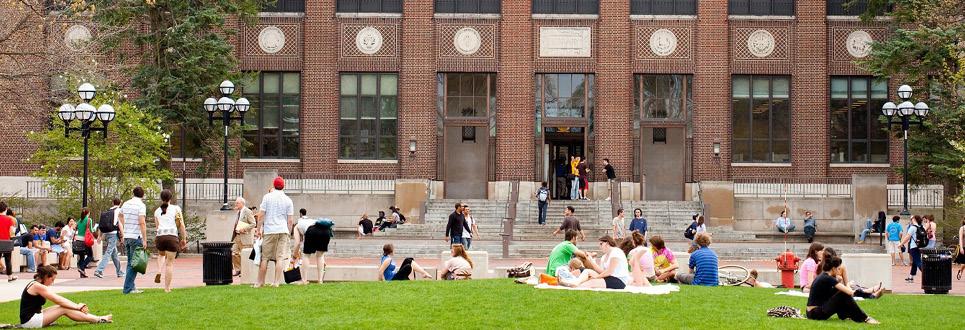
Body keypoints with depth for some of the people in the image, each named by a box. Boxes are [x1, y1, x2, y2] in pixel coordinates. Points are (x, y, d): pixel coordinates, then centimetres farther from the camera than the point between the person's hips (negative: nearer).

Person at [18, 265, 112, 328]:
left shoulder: (37, 285, 14)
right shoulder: (38, 286, -16)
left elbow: (58, 299, 11)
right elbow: (59, 300, -15)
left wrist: (77, 306, 3)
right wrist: (77, 307, -7)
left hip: (34, 316, 9)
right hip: (30, 321, -9)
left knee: (63, 307, 3)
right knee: (64, 309, -14)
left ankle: (96, 318, 0)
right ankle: (99, 320, -11)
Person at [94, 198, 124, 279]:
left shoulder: (107, 211, 15)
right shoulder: (118, 211, -2)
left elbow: (101, 225, 12)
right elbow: (120, 224, -8)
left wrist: (101, 236, 16)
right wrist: (122, 235, -5)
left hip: (106, 234, 7)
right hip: (114, 234, -7)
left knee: (114, 253, 17)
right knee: (108, 253, -10)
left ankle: (119, 272, 26)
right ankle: (99, 270, -22)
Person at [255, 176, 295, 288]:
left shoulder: (267, 197, 2)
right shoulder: (288, 200, 6)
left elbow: (261, 215, -1)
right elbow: (290, 220, 5)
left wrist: (258, 229, 6)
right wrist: (289, 233, 13)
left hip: (269, 231, -1)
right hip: (283, 231, 1)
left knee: (264, 257, 5)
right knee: (280, 257, 0)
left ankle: (260, 282, 9)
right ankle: (276, 282, -5)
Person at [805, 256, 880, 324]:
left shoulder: (824, 276, 12)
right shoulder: (828, 279, -16)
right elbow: (849, 292, -18)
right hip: (816, 313, -10)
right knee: (844, 295, -15)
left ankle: (844, 315, 17)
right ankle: (864, 318, -9)